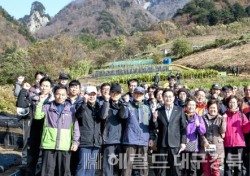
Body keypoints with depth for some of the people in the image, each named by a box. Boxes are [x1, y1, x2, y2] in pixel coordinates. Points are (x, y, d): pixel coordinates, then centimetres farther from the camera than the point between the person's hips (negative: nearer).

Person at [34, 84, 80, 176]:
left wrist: (75, 141, 0)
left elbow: (75, 127, 7)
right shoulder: (47, 107, 8)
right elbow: (37, 116, -6)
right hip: (49, 144, 0)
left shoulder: (70, 109, 9)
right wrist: (40, 103, -11)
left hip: (65, 146, 0)